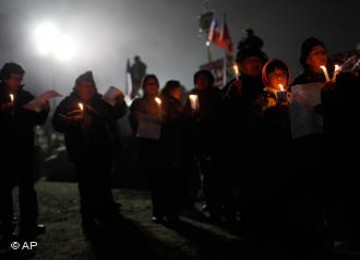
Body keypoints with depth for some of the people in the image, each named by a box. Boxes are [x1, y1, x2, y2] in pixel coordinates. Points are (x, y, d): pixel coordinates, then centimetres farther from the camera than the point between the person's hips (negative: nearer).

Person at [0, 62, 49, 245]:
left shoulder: (26, 96, 7)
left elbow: (38, 120, 8)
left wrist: (44, 110, -12)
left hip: (25, 149, 2)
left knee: (27, 187, 4)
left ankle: (28, 225, 11)